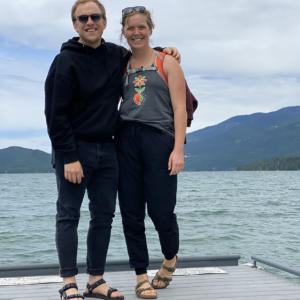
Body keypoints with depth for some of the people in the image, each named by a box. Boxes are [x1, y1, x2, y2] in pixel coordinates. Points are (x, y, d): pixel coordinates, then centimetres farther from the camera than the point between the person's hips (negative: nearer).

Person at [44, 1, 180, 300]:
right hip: (74, 150, -6)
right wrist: (69, 156, -18)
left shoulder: (117, 55, 10)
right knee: (68, 216, -2)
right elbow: (55, 114, -12)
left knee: (103, 216, 7)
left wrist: (163, 51, 12)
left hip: (106, 149, 6)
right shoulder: (66, 61, -8)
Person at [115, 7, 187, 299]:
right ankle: (141, 276, 17)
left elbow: (180, 108, -1)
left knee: (161, 210, -3)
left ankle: (170, 258, 28)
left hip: (159, 139, -3)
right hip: (126, 140, 3)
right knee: (131, 213, 3)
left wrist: (178, 149, -11)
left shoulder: (167, 62, 6)